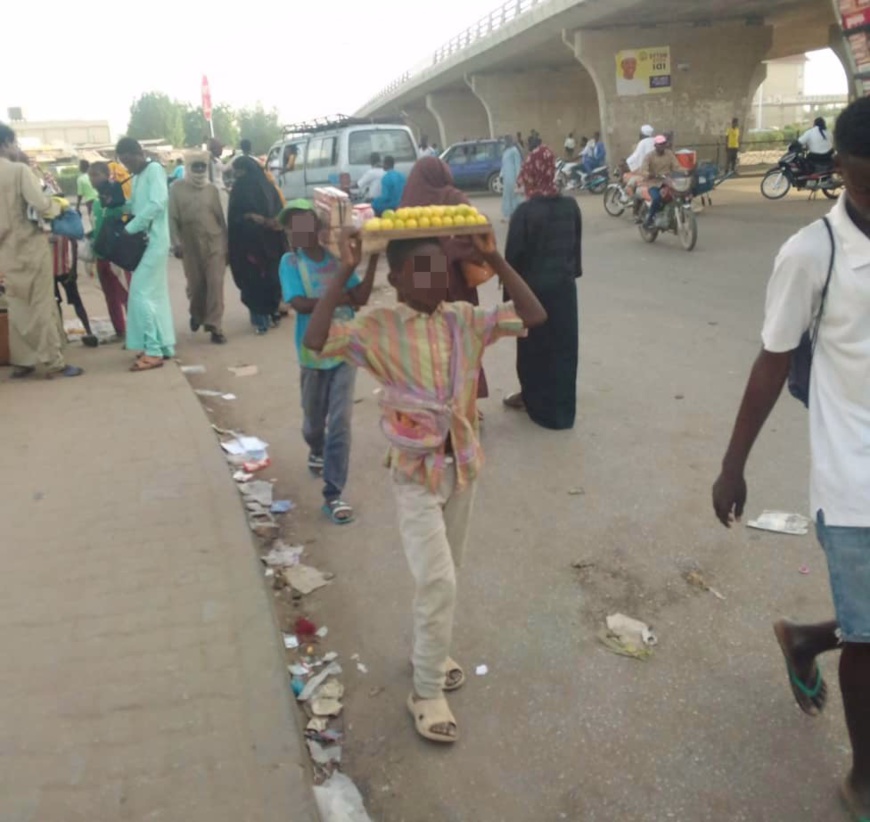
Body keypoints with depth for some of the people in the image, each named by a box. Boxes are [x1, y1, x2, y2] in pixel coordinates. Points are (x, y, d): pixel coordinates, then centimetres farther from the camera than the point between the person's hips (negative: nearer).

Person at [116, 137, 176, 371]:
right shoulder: (138, 176, 18)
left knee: (141, 294, -10)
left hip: (153, 241, -9)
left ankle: (153, 351, -8)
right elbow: (136, 205, 17)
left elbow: (157, 203, -23)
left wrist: (129, 228, -20)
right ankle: (164, 346, 17)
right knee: (156, 294, 11)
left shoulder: (154, 169, -10)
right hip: (144, 242, 9)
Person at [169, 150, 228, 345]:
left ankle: (215, 326, -8)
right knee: (195, 285, 9)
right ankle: (196, 315, 38)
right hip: (191, 246, 0)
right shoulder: (177, 189, 1)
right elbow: (172, 218, -2)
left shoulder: (212, 189, 7)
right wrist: (176, 243, -10)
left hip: (214, 243, 0)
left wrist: (226, 244, 7)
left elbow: (220, 217, 9)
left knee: (215, 284, -9)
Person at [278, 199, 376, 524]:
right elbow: (300, 303, -21)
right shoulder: (290, 262, -7)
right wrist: (340, 299, -25)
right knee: (314, 418, 18)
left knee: (340, 422, -5)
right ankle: (317, 452, 53)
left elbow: (361, 297, -10)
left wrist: (373, 259, -17)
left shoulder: (338, 257, -2)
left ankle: (333, 494, 0)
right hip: (313, 352, 0)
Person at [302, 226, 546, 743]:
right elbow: (316, 341, -23)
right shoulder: (379, 328, -10)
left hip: (464, 464, 5)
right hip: (416, 470, -4)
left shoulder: (466, 320, 0)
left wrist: (496, 260, -13)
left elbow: (534, 317, -8)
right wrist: (343, 276, -25)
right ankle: (427, 691, 10)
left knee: (447, 575, 19)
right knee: (438, 580, -7)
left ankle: (432, 652, 43)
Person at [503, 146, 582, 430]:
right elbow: (576, 247, 9)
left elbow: (513, 258, -14)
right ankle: (562, 408, 25)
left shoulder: (525, 212, -17)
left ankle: (542, 405, 21)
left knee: (534, 348, 9)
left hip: (533, 289, -5)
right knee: (562, 346, 13)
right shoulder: (571, 206, 0)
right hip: (564, 287, 5)